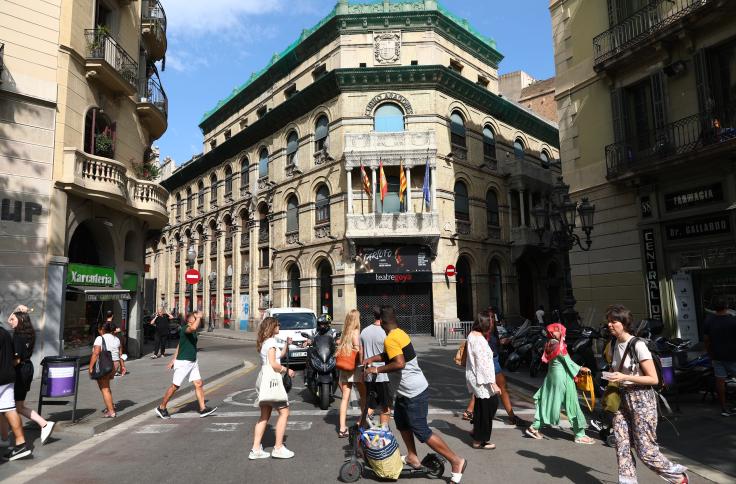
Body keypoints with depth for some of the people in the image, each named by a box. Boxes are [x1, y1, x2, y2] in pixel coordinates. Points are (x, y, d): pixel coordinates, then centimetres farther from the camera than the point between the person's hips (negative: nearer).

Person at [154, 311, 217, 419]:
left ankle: (203, 409, 7)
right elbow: (193, 328, -44)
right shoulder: (185, 329, -17)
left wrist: (173, 359, 23)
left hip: (193, 362, 9)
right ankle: (161, 408, 22)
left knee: (199, 384, 3)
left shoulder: (193, 332, 11)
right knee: (175, 386, 4)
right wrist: (199, 317, -29)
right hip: (183, 362, -9)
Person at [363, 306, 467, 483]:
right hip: (407, 391, 10)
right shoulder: (400, 333, 7)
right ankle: (412, 457, 34)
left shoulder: (390, 339, -23)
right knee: (401, 421, 22)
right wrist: (372, 358, 14)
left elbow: (399, 363, -36)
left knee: (421, 432, -2)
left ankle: (456, 461, 5)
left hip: (413, 393, -10)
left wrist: (377, 369, -25)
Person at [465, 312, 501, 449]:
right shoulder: (480, 340, -24)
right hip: (481, 379, -9)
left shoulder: (472, 335, 6)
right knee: (486, 408, 3)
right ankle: (479, 441, 15)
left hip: (474, 377, 9)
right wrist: (493, 383, -23)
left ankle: (476, 430, 33)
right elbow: (484, 364, -25)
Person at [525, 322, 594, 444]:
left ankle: (535, 427, 12)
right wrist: (581, 369, 0)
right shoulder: (559, 346, -15)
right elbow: (568, 362, -11)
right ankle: (579, 435, 10)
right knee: (572, 405, 2)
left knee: (547, 402, 12)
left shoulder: (550, 345, 7)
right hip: (562, 377, -8)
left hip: (551, 376, 8)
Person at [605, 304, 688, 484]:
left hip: (641, 400, -6)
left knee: (645, 450, 2)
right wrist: (613, 381, 4)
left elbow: (653, 379, -15)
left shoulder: (637, 345, -15)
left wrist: (624, 377, -22)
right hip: (622, 399, 6)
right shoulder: (615, 345, 7)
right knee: (622, 448, 3)